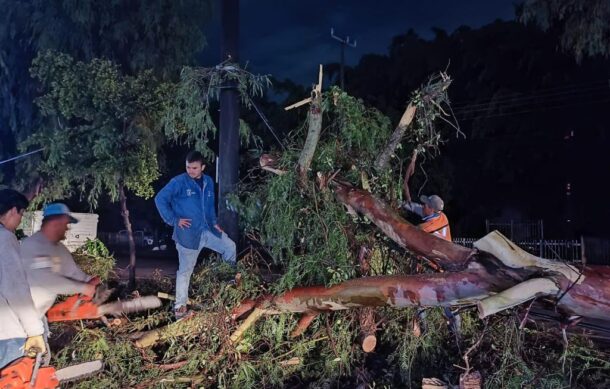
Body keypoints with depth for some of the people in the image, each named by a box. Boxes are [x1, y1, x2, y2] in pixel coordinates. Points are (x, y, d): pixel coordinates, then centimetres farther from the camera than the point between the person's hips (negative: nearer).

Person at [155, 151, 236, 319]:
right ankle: (180, 306, 14)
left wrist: (214, 222, 9)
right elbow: (160, 199, -13)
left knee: (230, 247, 12)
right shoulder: (179, 182, -12)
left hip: (207, 230, 6)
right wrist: (173, 220, -15)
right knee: (185, 270, 2)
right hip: (188, 233, -6)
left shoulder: (208, 182, 7)